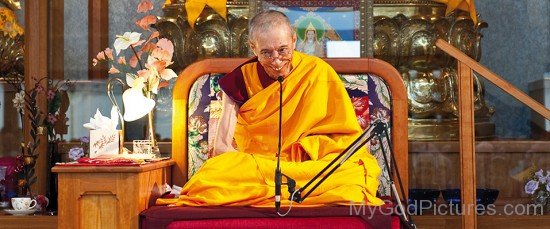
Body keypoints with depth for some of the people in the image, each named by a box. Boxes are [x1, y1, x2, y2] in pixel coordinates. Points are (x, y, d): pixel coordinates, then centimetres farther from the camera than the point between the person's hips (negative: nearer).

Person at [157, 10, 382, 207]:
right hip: (251, 166, -1)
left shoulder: (318, 73, 0)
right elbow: (222, 145, -3)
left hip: (308, 167, 2)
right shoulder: (241, 80, 2)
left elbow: (343, 136, 2)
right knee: (216, 174, -36)